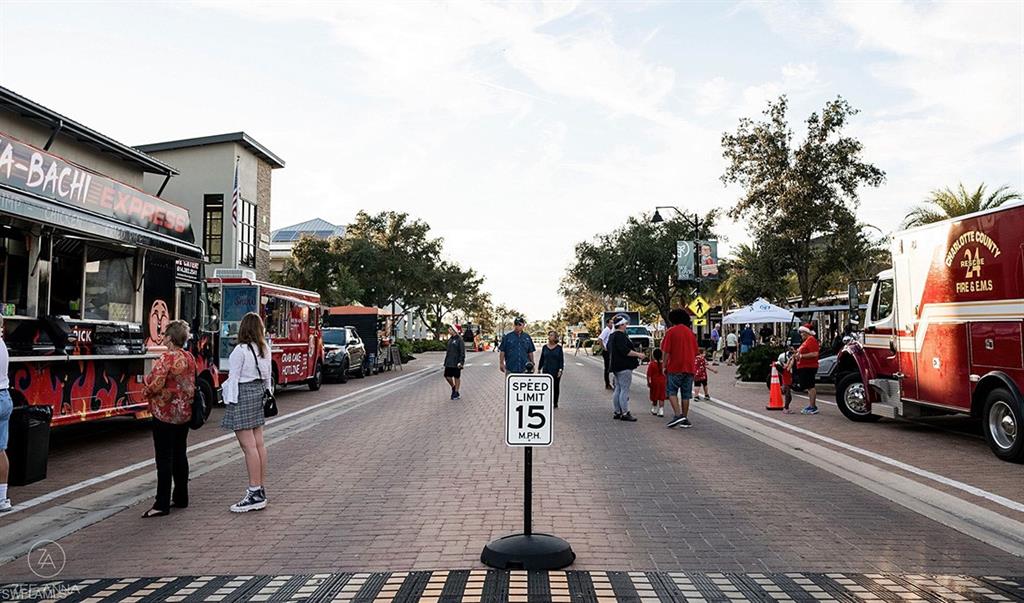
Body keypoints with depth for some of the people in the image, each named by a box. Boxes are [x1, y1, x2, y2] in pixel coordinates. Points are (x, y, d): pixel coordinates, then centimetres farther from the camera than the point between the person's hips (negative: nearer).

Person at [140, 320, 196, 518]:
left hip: (165, 414, -8)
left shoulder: (166, 359, -17)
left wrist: (146, 391, 1)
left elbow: (154, 385, -19)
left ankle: (162, 504, -1)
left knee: (164, 459, -4)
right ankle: (181, 498, 22)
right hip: (184, 412, 8)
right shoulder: (190, 358, 6)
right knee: (180, 456, 14)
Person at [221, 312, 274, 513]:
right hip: (259, 392, 8)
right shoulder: (265, 349, 8)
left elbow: (234, 378, -12)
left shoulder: (240, 350, -14)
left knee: (248, 446, -7)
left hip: (243, 395, -8)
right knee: (258, 443, 11)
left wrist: (229, 401, -7)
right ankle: (260, 488, 17)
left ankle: (255, 494, -7)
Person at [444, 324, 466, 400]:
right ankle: (453, 387, 29)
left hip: (456, 363, -7)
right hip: (449, 362, 7)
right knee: (447, 376, 6)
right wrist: (446, 361, 18)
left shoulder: (459, 340, -12)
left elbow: (462, 352, -15)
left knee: (457, 377, 4)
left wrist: (461, 362, -21)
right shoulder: (450, 339, 12)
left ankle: (456, 393, 14)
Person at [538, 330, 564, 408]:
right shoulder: (545, 347, 6)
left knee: (555, 387, 6)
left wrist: (560, 370, -10)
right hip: (546, 370, 2)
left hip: (556, 371, -2)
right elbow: (542, 359, 11)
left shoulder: (559, 347, -1)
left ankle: (555, 403, 16)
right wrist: (539, 369, 9)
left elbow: (562, 360, -2)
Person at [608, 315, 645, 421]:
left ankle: (617, 412, 17)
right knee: (625, 390, -7)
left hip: (616, 366, 11)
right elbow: (625, 351, -25)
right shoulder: (621, 336, -17)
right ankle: (625, 414, -7)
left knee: (618, 389, 13)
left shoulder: (612, 336, 16)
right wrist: (638, 354, -15)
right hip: (624, 367, -11)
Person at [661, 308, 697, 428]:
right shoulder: (691, 333, 11)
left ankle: (678, 414, -14)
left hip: (674, 368, -5)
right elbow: (695, 352, 14)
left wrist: (665, 366, -3)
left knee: (672, 392, 2)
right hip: (689, 368, 5)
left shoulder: (671, 331, -5)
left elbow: (666, 351, -10)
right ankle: (684, 420, 11)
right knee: (686, 394, 8)